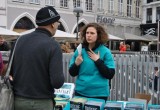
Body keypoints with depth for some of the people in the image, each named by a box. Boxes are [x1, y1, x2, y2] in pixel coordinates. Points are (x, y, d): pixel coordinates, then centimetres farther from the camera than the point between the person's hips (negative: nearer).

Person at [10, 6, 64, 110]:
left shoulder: (21, 39, 0)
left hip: (18, 100, 5)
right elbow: (58, 82, -21)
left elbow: (11, 70, 9)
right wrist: (59, 78, 0)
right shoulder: (53, 45, -15)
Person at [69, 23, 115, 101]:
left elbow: (110, 75, -10)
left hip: (99, 94, -2)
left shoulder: (105, 52, -5)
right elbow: (72, 73, 5)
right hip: (80, 92, 2)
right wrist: (76, 64, -13)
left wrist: (98, 61, -15)